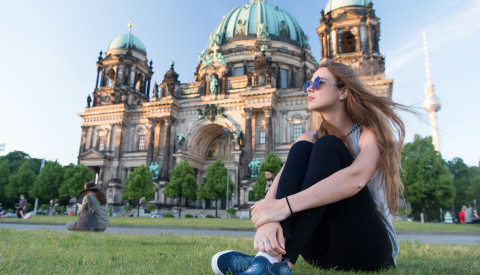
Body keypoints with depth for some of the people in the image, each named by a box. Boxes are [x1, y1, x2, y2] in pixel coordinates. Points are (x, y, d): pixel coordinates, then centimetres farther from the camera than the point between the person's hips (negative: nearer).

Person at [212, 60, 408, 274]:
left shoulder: (370, 130, -4)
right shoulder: (311, 139, 8)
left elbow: (357, 178, -28)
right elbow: (278, 184, -11)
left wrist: (285, 205, -37)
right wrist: (268, 220, -34)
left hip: (371, 247, -3)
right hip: (322, 251, 3)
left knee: (327, 146, -24)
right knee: (301, 148, -18)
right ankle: (271, 252, -34)